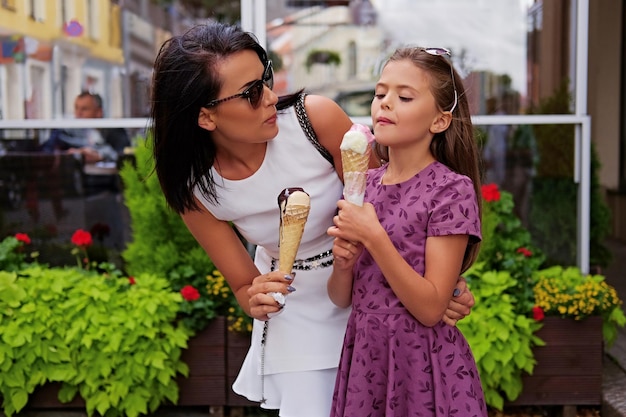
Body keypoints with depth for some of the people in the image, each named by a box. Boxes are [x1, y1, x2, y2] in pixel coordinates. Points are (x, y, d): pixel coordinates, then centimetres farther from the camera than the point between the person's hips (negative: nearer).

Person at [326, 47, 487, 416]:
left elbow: (430, 308, -17)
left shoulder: (451, 189, -12)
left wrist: (374, 237, -23)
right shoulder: (365, 184, 4)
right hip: (364, 356, 5)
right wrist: (343, 262, -13)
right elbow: (342, 298, 7)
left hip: (423, 363, -5)